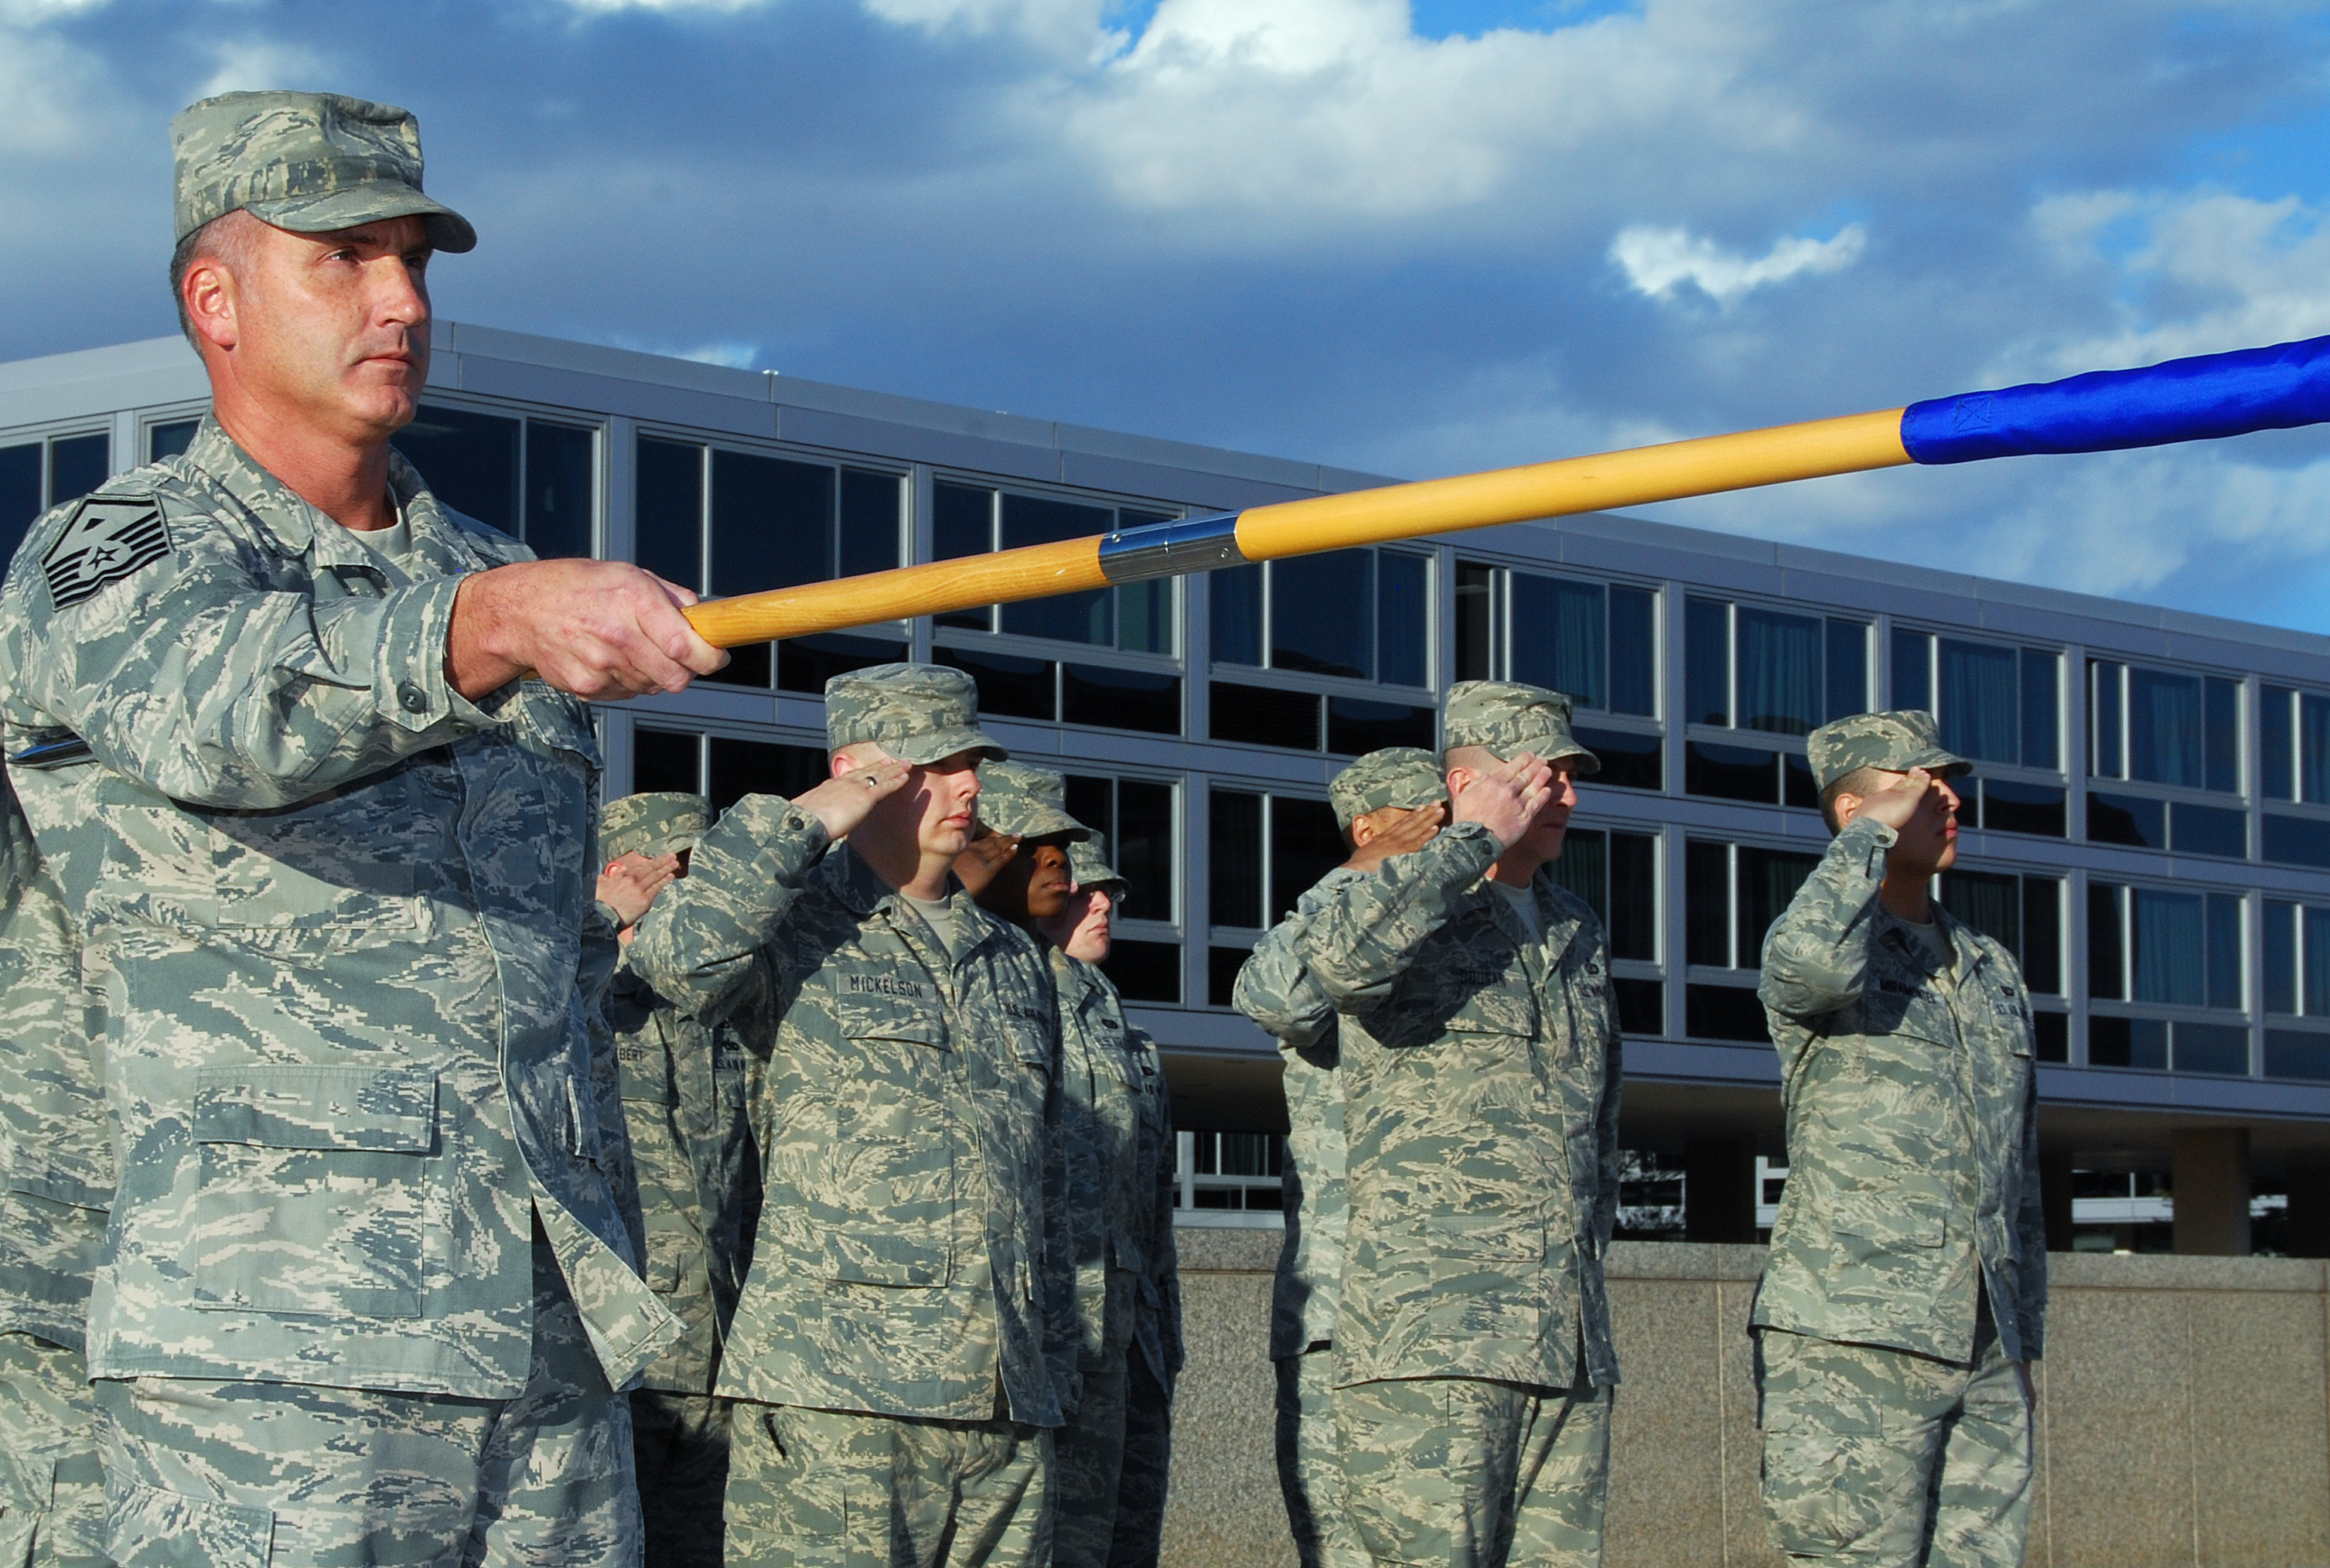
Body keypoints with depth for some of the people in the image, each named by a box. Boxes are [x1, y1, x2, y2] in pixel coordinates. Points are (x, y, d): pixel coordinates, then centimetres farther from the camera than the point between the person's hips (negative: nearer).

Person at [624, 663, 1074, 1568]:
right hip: (834, 1396, -6)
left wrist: (1055, 1371, 22)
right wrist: (803, 823, -10)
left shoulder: (1015, 962, 22)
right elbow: (677, 959, -21)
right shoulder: (796, 929, 3)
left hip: (1005, 1406, 6)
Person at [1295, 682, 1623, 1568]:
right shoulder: (1409, 911, 0)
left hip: (1572, 1348, 7)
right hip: (1432, 1333, -7)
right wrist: (1473, 841, -14)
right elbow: (1340, 959, -26)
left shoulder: (1580, 936, 21)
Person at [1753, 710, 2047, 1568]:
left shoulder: (1994, 971, 19)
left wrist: (2022, 1348, 20)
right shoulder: (1814, 949, -1)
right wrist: (1875, 829, -14)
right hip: (1853, 1341, -6)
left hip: (1982, 1353, 6)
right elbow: (1812, 960, -30)